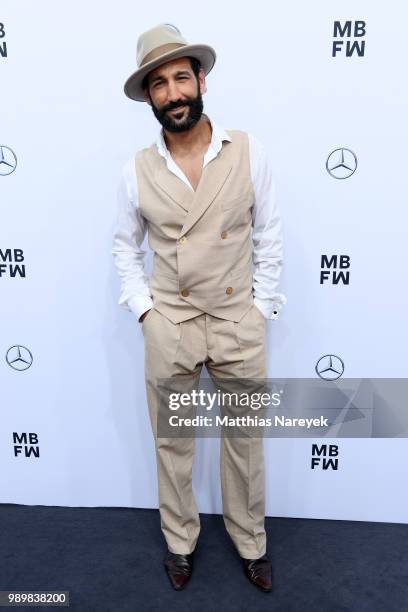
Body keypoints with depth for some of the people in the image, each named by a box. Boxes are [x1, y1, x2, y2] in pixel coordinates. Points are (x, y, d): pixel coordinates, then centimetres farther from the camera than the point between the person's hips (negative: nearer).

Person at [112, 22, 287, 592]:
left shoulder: (249, 151, -6)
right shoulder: (137, 169, -3)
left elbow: (268, 236, -1)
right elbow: (125, 245, 9)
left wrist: (261, 309, -2)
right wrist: (143, 308, 0)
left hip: (240, 322, 0)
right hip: (168, 324, 1)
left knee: (244, 441, 14)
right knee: (172, 442, 15)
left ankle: (251, 541, 39)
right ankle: (179, 539, 40)